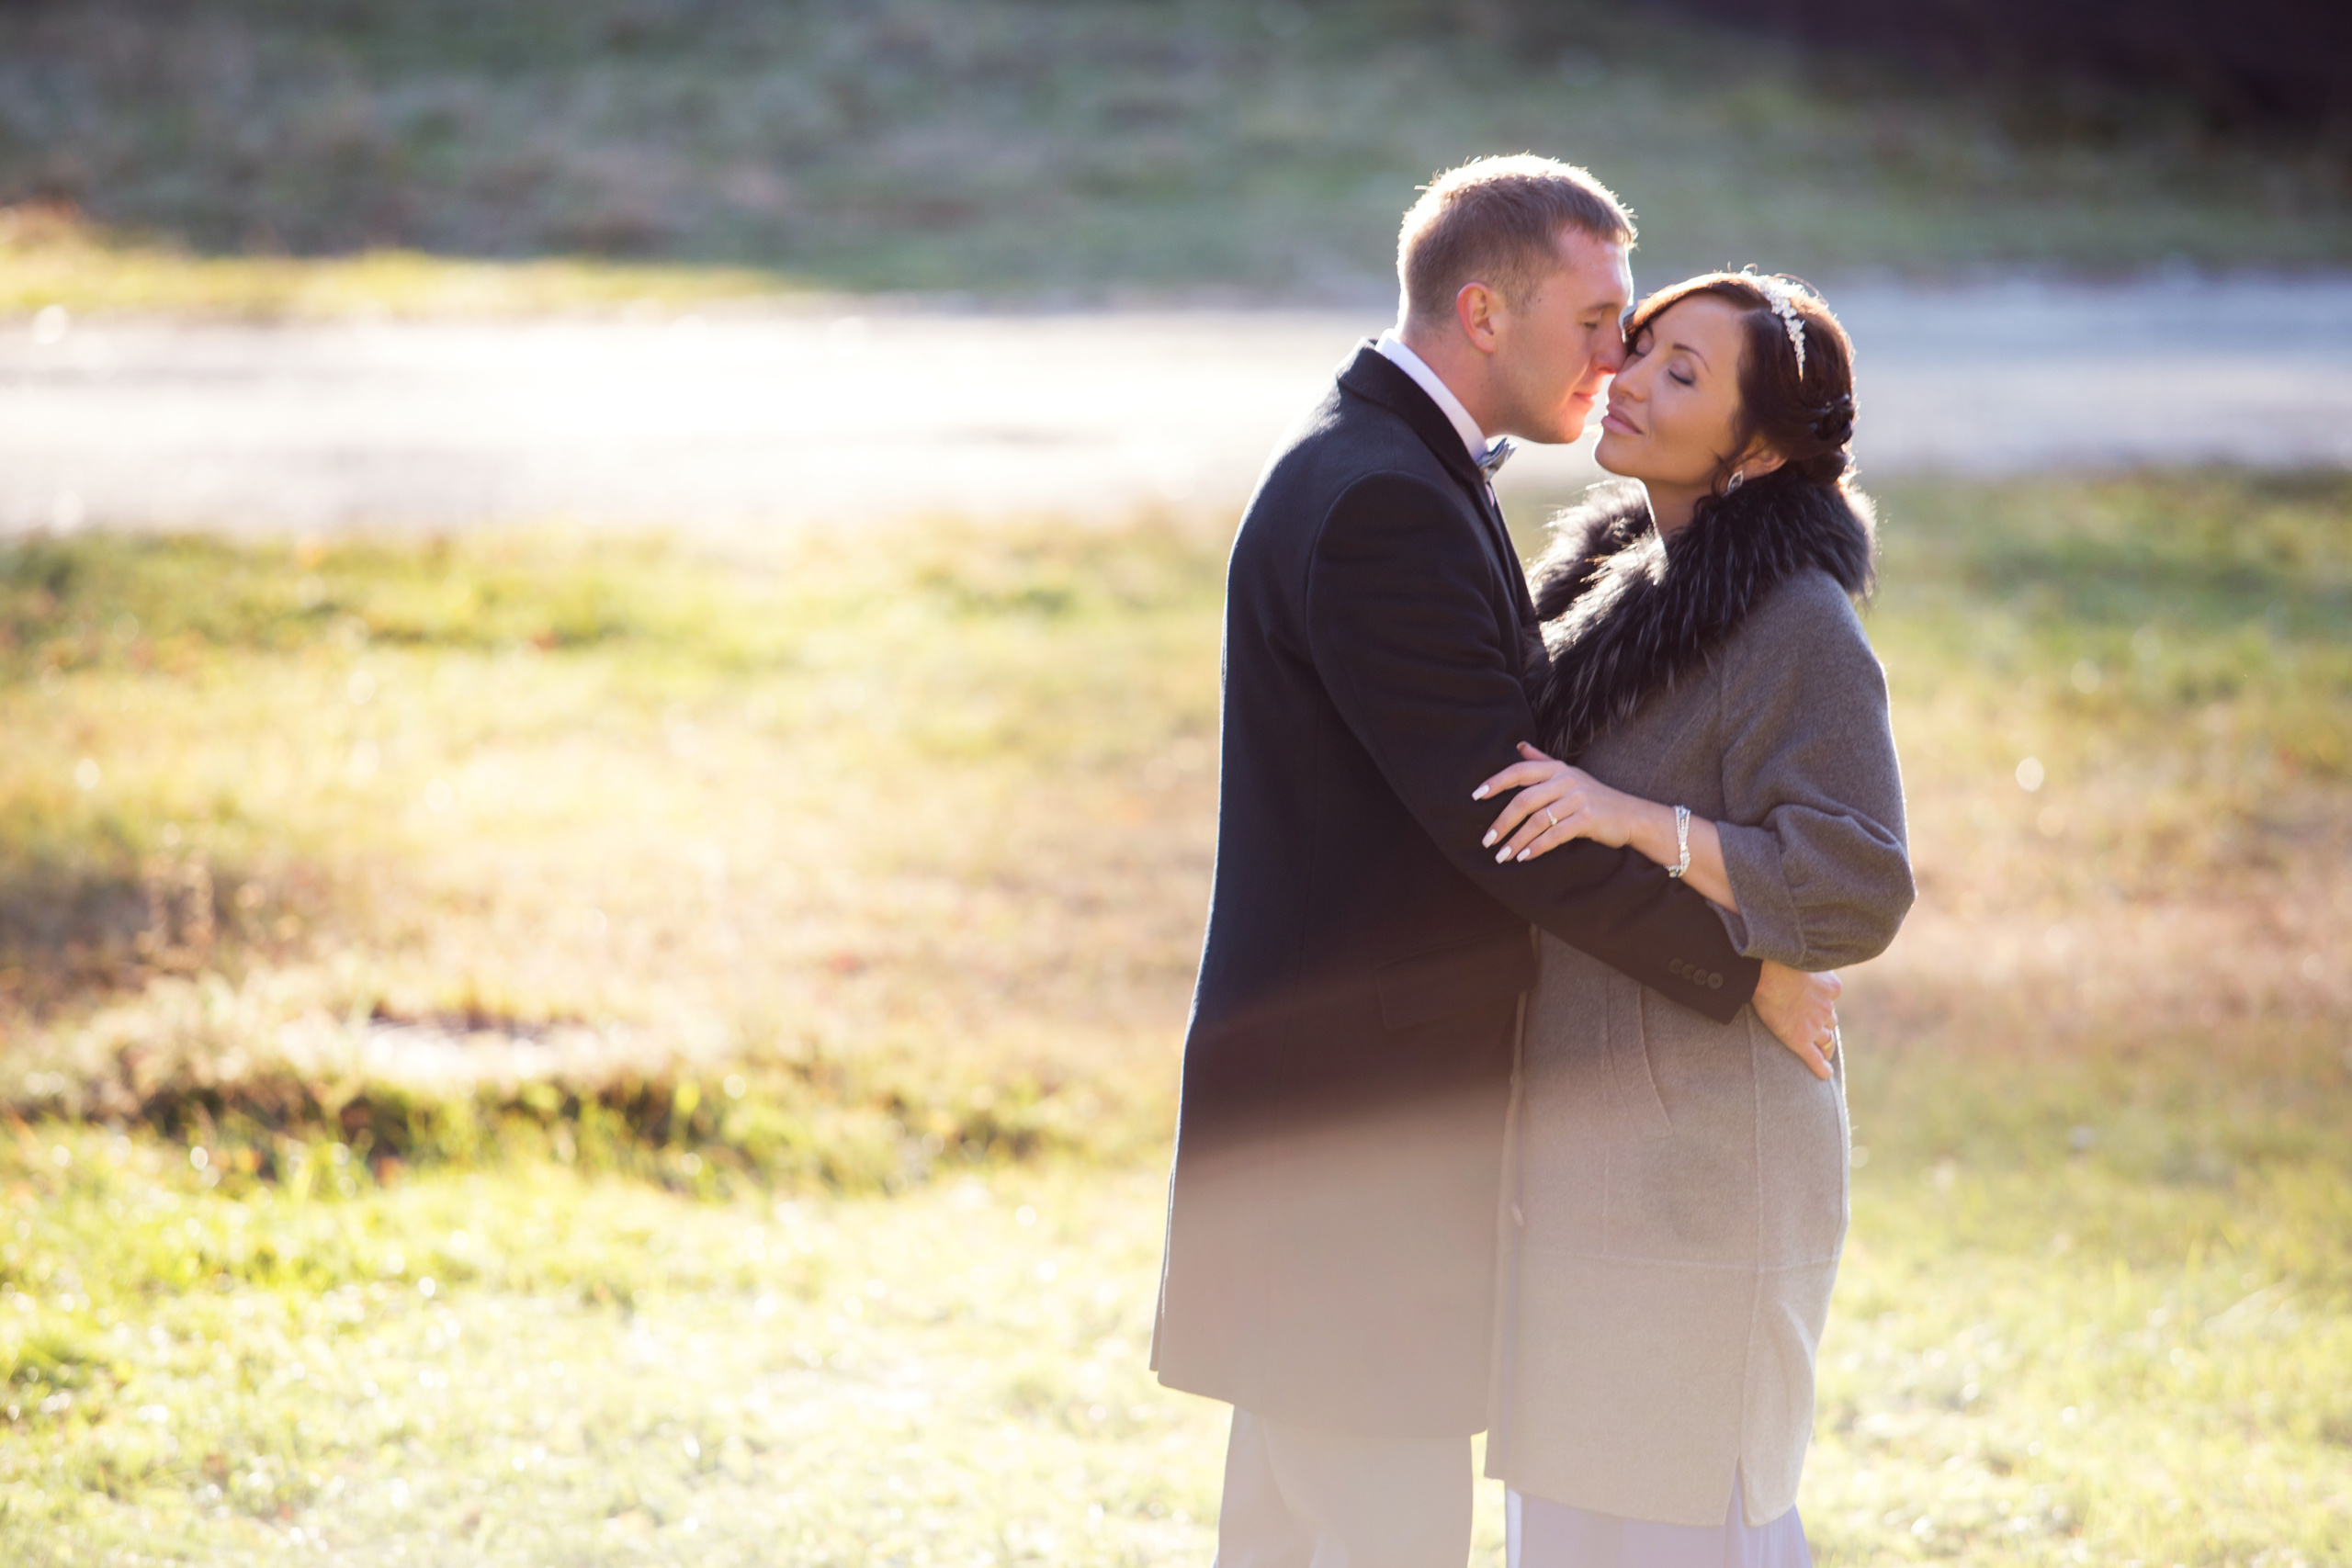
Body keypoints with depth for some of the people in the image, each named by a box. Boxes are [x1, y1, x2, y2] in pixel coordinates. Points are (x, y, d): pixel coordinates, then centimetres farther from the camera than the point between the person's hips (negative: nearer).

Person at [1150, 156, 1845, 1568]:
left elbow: (1504, 755, 19)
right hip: (1360, 1103, -11)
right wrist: (1744, 971, -14)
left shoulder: (1384, 472, 15)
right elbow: (1497, 811, -22)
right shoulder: (1382, 502, -19)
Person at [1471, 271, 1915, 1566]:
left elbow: (1853, 890, -23)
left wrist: (1632, 818, -29)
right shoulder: (1621, 581, 12)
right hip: (1580, 1136, 9)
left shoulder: (1797, 630, -15)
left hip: (1698, 1156, -9)